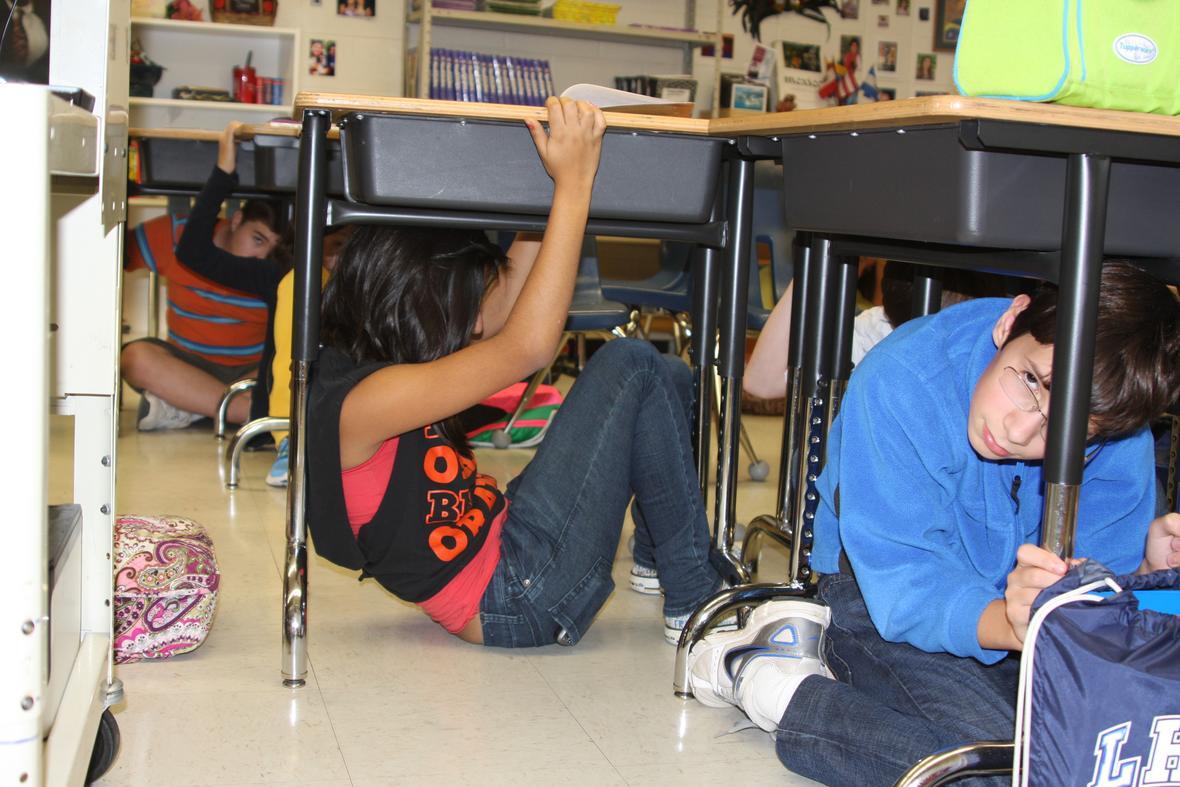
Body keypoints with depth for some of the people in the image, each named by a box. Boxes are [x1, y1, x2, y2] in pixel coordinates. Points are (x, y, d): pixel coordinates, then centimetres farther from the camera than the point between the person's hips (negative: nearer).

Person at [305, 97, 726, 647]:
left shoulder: (354, 368, 7)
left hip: (505, 536, 10)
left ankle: (660, 560, 24)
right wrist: (574, 183, -25)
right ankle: (695, 601, 0)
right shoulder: (359, 400, -22)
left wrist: (550, 190, 5)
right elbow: (527, 347, -27)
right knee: (628, 365, -11)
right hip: (521, 597, -10)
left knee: (668, 378, 7)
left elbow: (504, 310, 12)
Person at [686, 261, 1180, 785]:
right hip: (875, 596, -7)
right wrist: (1010, 625, -49)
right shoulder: (900, 384, -29)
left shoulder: (1121, 444, -15)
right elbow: (906, 588, -30)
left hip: (1005, 603, 7)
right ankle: (763, 680, -10)